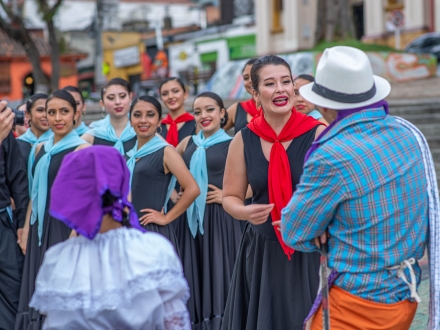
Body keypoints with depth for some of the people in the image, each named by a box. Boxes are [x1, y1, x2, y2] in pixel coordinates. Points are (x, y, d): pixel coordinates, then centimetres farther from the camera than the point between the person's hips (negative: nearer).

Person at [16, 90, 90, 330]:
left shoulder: (82, 149, -9)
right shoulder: (41, 148, 12)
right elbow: (36, 192, 15)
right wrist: (26, 229, 10)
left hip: (66, 227, -7)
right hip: (40, 228, 7)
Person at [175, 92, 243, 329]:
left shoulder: (232, 145, -2)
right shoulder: (188, 143, 12)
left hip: (219, 219, -4)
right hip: (189, 220, 4)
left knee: (217, 274, -3)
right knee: (192, 277, 7)